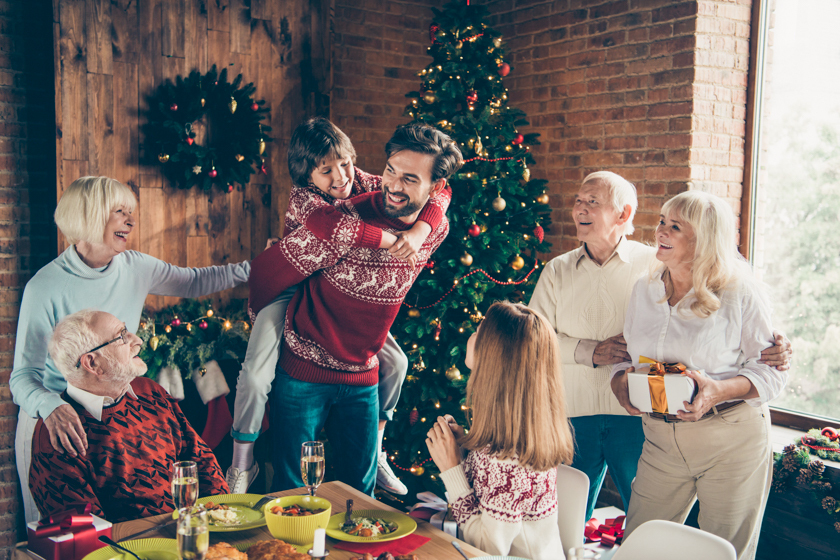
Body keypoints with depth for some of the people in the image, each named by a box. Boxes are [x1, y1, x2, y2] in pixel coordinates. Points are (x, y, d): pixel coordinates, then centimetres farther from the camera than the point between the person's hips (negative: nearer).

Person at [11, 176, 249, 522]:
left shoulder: (135, 268, -4)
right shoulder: (46, 287, -18)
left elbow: (194, 282, 12)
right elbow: (23, 376, -19)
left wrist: (254, 267, 4)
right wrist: (50, 407, -40)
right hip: (55, 421, -4)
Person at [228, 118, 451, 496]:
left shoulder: (366, 185, -13)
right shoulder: (303, 197, -25)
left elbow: (438, 191, -16)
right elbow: (328, 224, -51)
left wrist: (418, 232, -36)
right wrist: (390, 240, -48)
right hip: (292, 293, -4)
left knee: (395, 362, 0)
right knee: (255, 378, -19)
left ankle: (374, 453, 20)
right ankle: (241, 466, 7)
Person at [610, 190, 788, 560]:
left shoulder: (740, 294, -9)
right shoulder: (644, 290, 6)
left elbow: (772, 369, -7)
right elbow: (625, 356, 14)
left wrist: (718, 391, -24)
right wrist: (621, 383, -9)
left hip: (731, 441, -4)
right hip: (661, 439, 4)